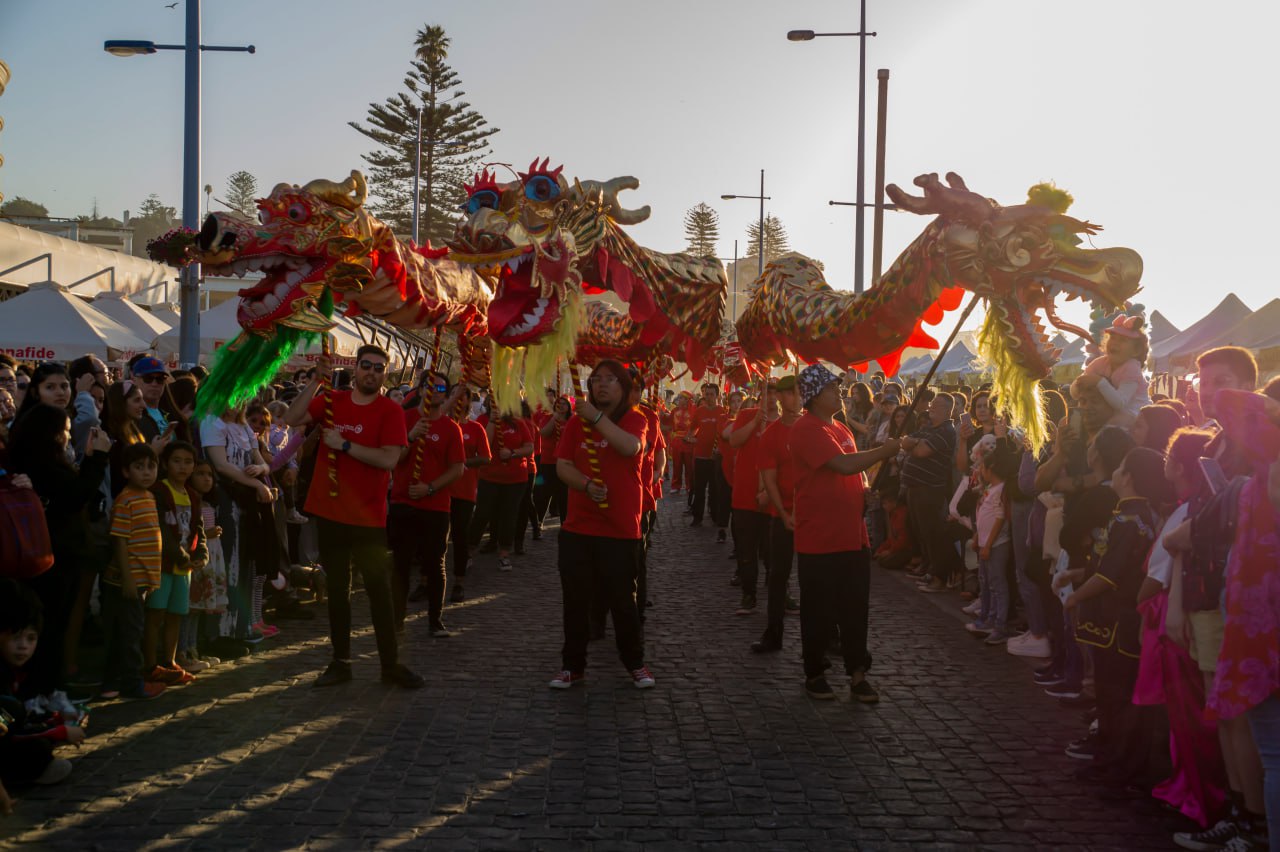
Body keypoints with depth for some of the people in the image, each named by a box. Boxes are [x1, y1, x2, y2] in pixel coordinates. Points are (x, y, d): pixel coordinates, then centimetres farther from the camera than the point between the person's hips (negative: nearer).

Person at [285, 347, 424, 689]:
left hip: (368, 516, -4)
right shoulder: (331, 400, 5)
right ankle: (341, 661, 21)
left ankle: (391, 663, 9)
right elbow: (292, 418, -8)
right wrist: (316, 380, -13)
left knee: (379, 587, 0)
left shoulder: (390, 411, -6)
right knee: (336, 588, 11)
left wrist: (344, 444, -18)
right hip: (330, 511, 4)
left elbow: (388, 459, -18)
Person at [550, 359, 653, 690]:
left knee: (622, 599, 3)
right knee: (576, 599, 7)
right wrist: (587, 484, -18)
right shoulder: (577, 422, 8)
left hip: (621, 529, -3)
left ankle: (636, 663, 20)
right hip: (577, 528, 3)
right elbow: (562, 465, 0)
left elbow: (631, 447, -24)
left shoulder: (634, 420, -1)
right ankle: (572, 665, 18)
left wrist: (597, 417, -26)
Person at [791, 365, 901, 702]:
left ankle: (857, 675, 15)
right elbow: (844, 465, -26)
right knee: (819, 611, 4)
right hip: (819, 541, -8)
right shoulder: (807, 430, -15)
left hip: (853, 536, 8)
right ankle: (814, 674, 18)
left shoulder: (841, 429, 15)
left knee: (855, 607, 8)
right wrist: (884, 451, -17)